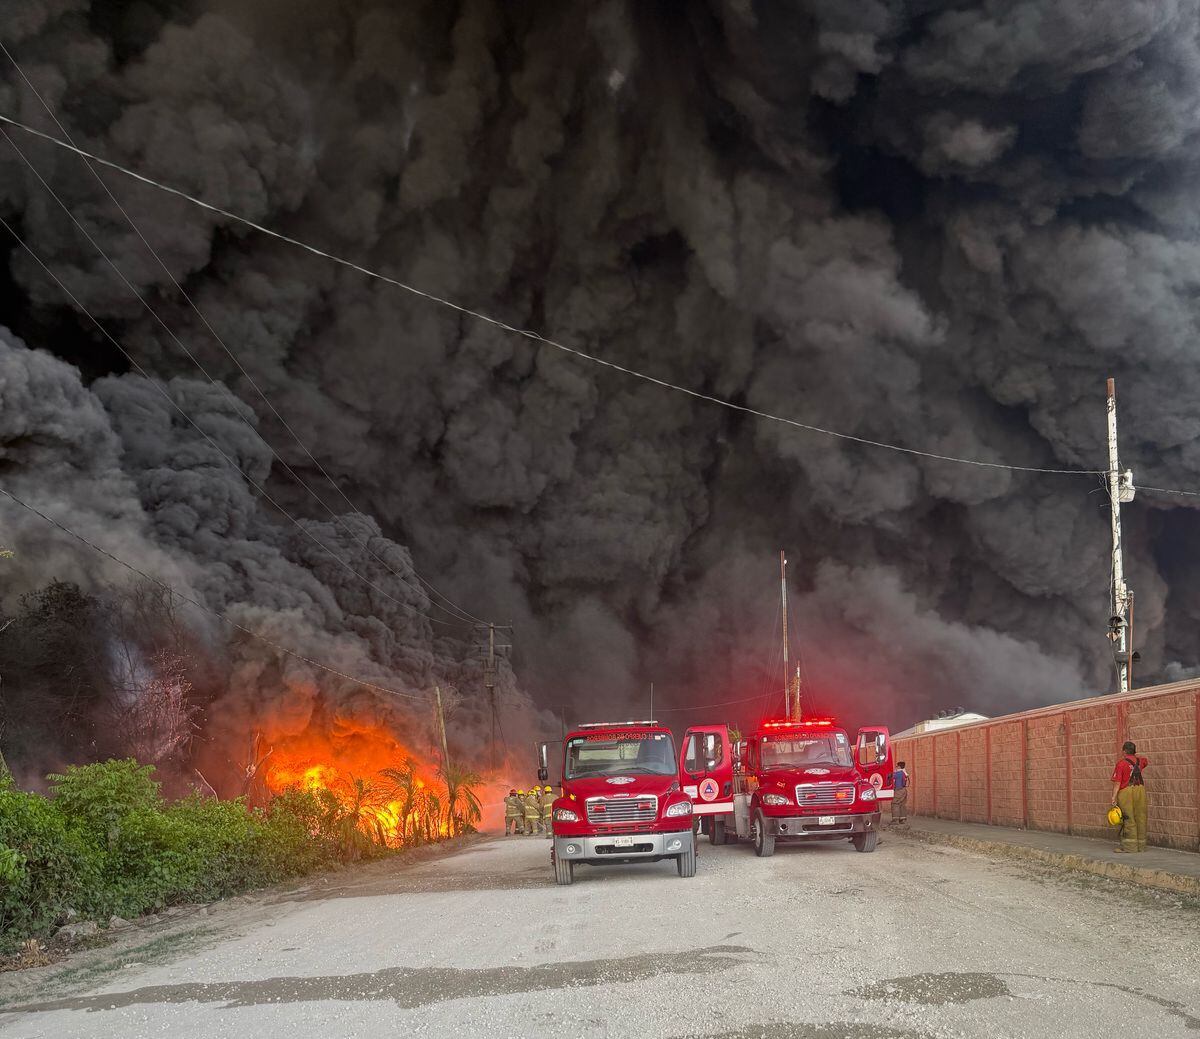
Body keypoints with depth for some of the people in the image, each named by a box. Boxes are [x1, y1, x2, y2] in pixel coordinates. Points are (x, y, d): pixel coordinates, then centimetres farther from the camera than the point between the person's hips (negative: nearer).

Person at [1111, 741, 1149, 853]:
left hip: (1126, 792, -5)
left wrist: (1114, 797, -11)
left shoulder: (1121, 764, -7)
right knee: (1140, 818, 8)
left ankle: (1129, 845, -3)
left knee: (1128, 819, -3)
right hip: (1140, 789, 5)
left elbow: (1117, 783, -12)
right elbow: (1146, 761, 39)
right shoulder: (1140, 761, 12)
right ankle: (1141, 845, 13)